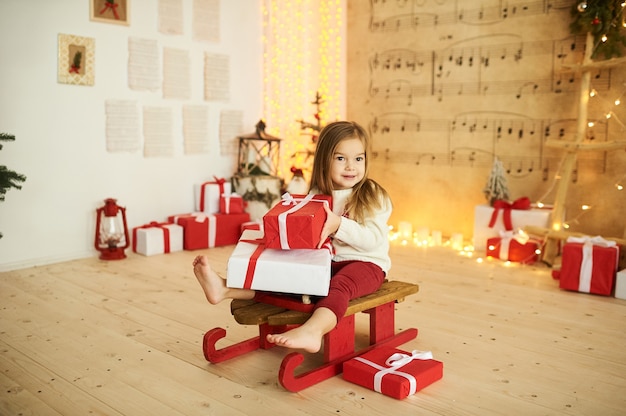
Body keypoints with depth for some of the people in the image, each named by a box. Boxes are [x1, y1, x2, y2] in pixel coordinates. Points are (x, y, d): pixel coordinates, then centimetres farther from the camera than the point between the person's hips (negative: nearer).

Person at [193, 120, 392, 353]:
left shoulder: (373, 197, -6)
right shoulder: (317, 196, 7)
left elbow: (373, 240, -18)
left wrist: (339, 225, -32)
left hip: (365, 263, -5)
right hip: (325, 261, 5)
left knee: (339, 284, -36)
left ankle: (312, 331, -61)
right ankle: (226, 289, -29)